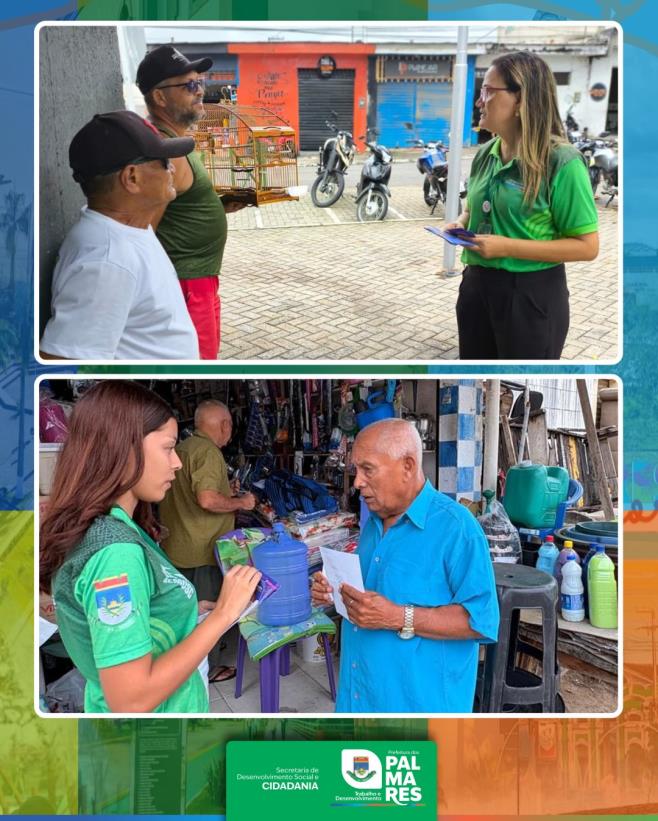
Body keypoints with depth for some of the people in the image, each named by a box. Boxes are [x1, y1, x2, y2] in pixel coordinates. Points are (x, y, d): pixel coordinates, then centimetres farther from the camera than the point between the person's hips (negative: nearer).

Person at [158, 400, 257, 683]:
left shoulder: (181, 449, 9)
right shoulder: (208, 451, -20)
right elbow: (207, 500, -30)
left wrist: (225, 492, 18)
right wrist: (240, 503, -15)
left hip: (178, 545, 9)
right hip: (202, 549, -9)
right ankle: (208, 667, 19)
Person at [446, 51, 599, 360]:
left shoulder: (561, 162, -15)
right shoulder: (485, 153, 5)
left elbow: (587, 246, -17)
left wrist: (508, 247, -22)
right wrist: (461, 224, -1)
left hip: (532, 294, -6)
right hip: (477, 285, 6)